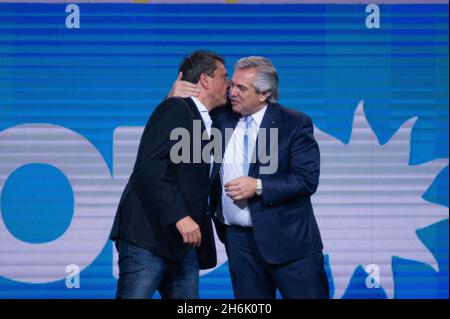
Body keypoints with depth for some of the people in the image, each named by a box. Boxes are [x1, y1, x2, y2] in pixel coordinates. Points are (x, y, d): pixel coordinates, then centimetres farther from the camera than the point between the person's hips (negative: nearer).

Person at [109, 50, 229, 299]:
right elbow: (150, 166, -18)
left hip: (184, 243, 9)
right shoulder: (175, 109, -6)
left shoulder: (206, 122, 21)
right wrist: (179, 216, -23)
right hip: (148, 236, -9)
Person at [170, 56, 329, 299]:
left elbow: (307, 179, -11)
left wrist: (258, 187, -19)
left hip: (288, 239, -4)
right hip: (238, 239, 4)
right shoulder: (222, 118, 6)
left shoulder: (295, 124, -5)